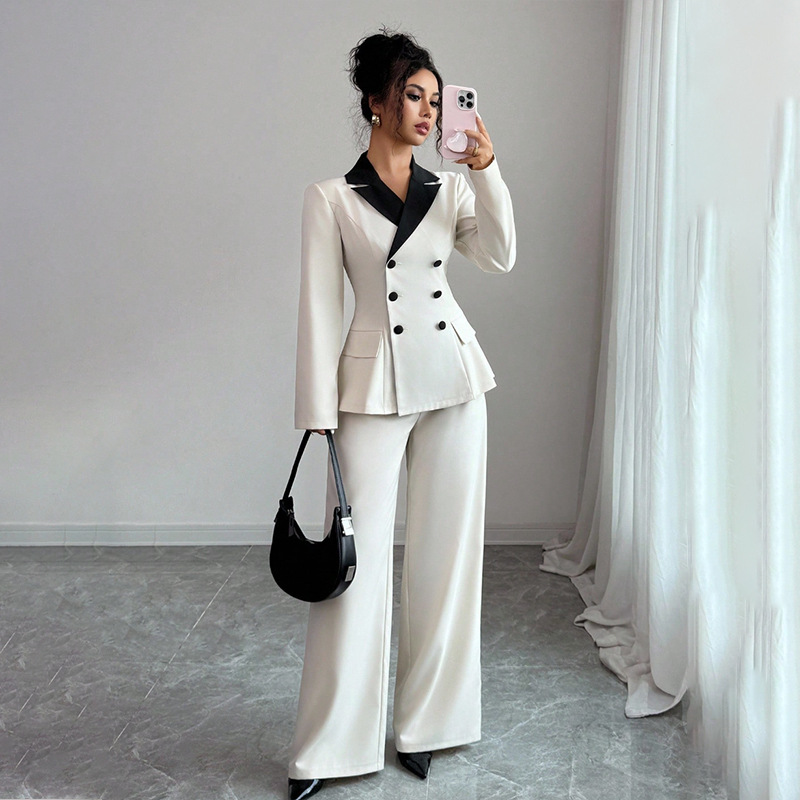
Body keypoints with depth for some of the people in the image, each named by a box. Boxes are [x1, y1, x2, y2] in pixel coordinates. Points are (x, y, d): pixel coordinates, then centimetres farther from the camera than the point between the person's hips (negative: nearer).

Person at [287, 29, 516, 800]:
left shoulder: (450, 190, 11)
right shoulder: (331, 198, 0)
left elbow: (499, 256, -4)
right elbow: (320, 307, -4)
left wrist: (485, 170, -14)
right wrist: (319, 413, -9)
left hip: (454, 380, 4)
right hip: (374, 387, -3)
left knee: (445, 550, 7)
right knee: (359, 558, -2)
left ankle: (425, 722, 22)